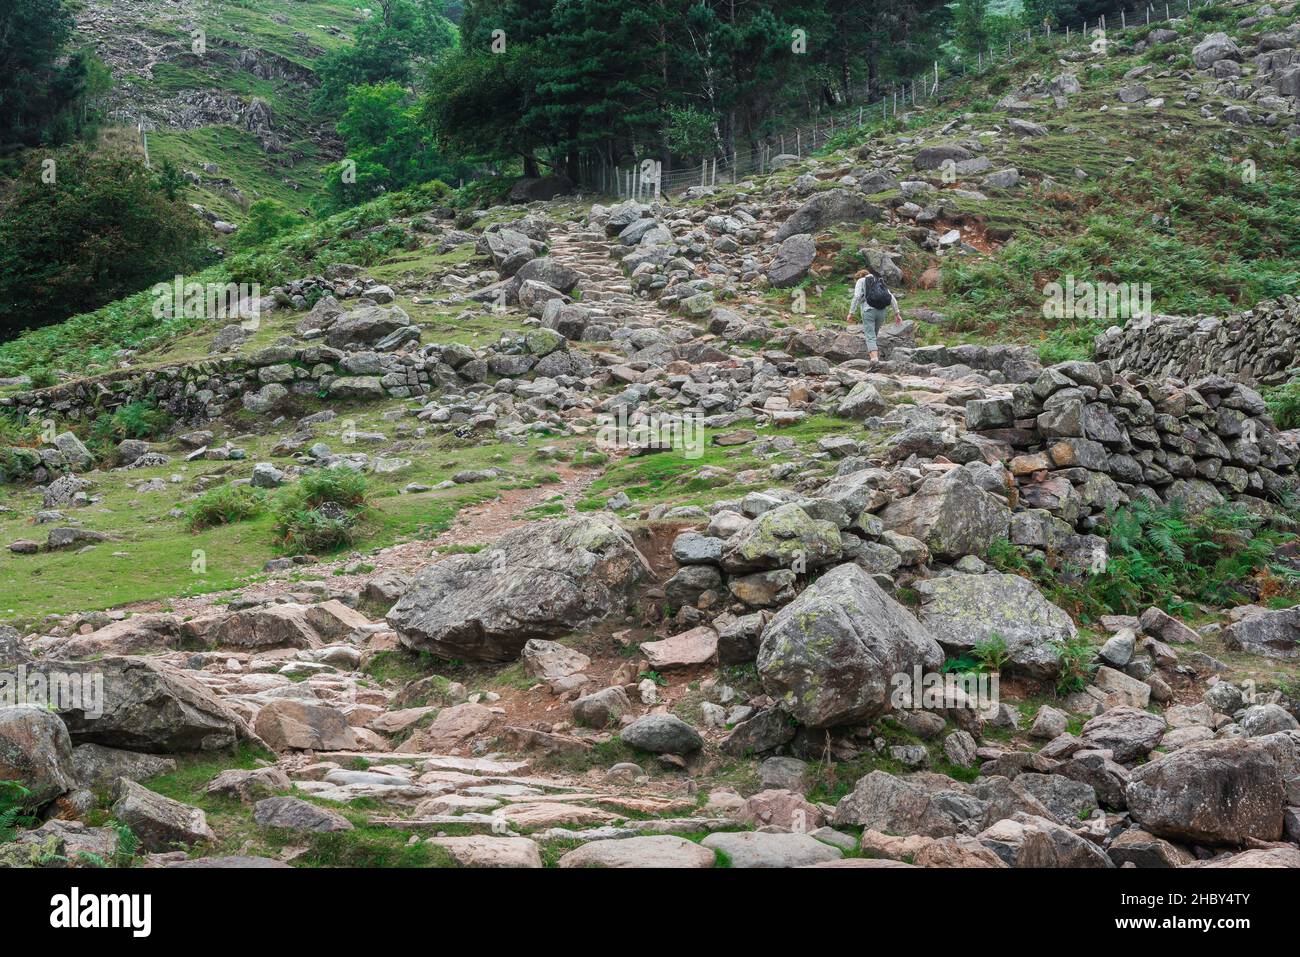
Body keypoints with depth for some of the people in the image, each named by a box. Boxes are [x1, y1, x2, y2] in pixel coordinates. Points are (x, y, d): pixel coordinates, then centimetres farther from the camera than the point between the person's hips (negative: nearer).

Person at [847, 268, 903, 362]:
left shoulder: (861, 281, 11)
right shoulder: (881, 283, 25)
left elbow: (857, 297, -5)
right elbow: (892, 298, 14)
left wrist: (851, 313, -7)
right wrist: (897, 313, 10)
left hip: (869, 310, -5)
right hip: (882, 312, 5)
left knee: (870, 337, -9)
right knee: (874, 334, 21)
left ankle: (874, 358, -24)